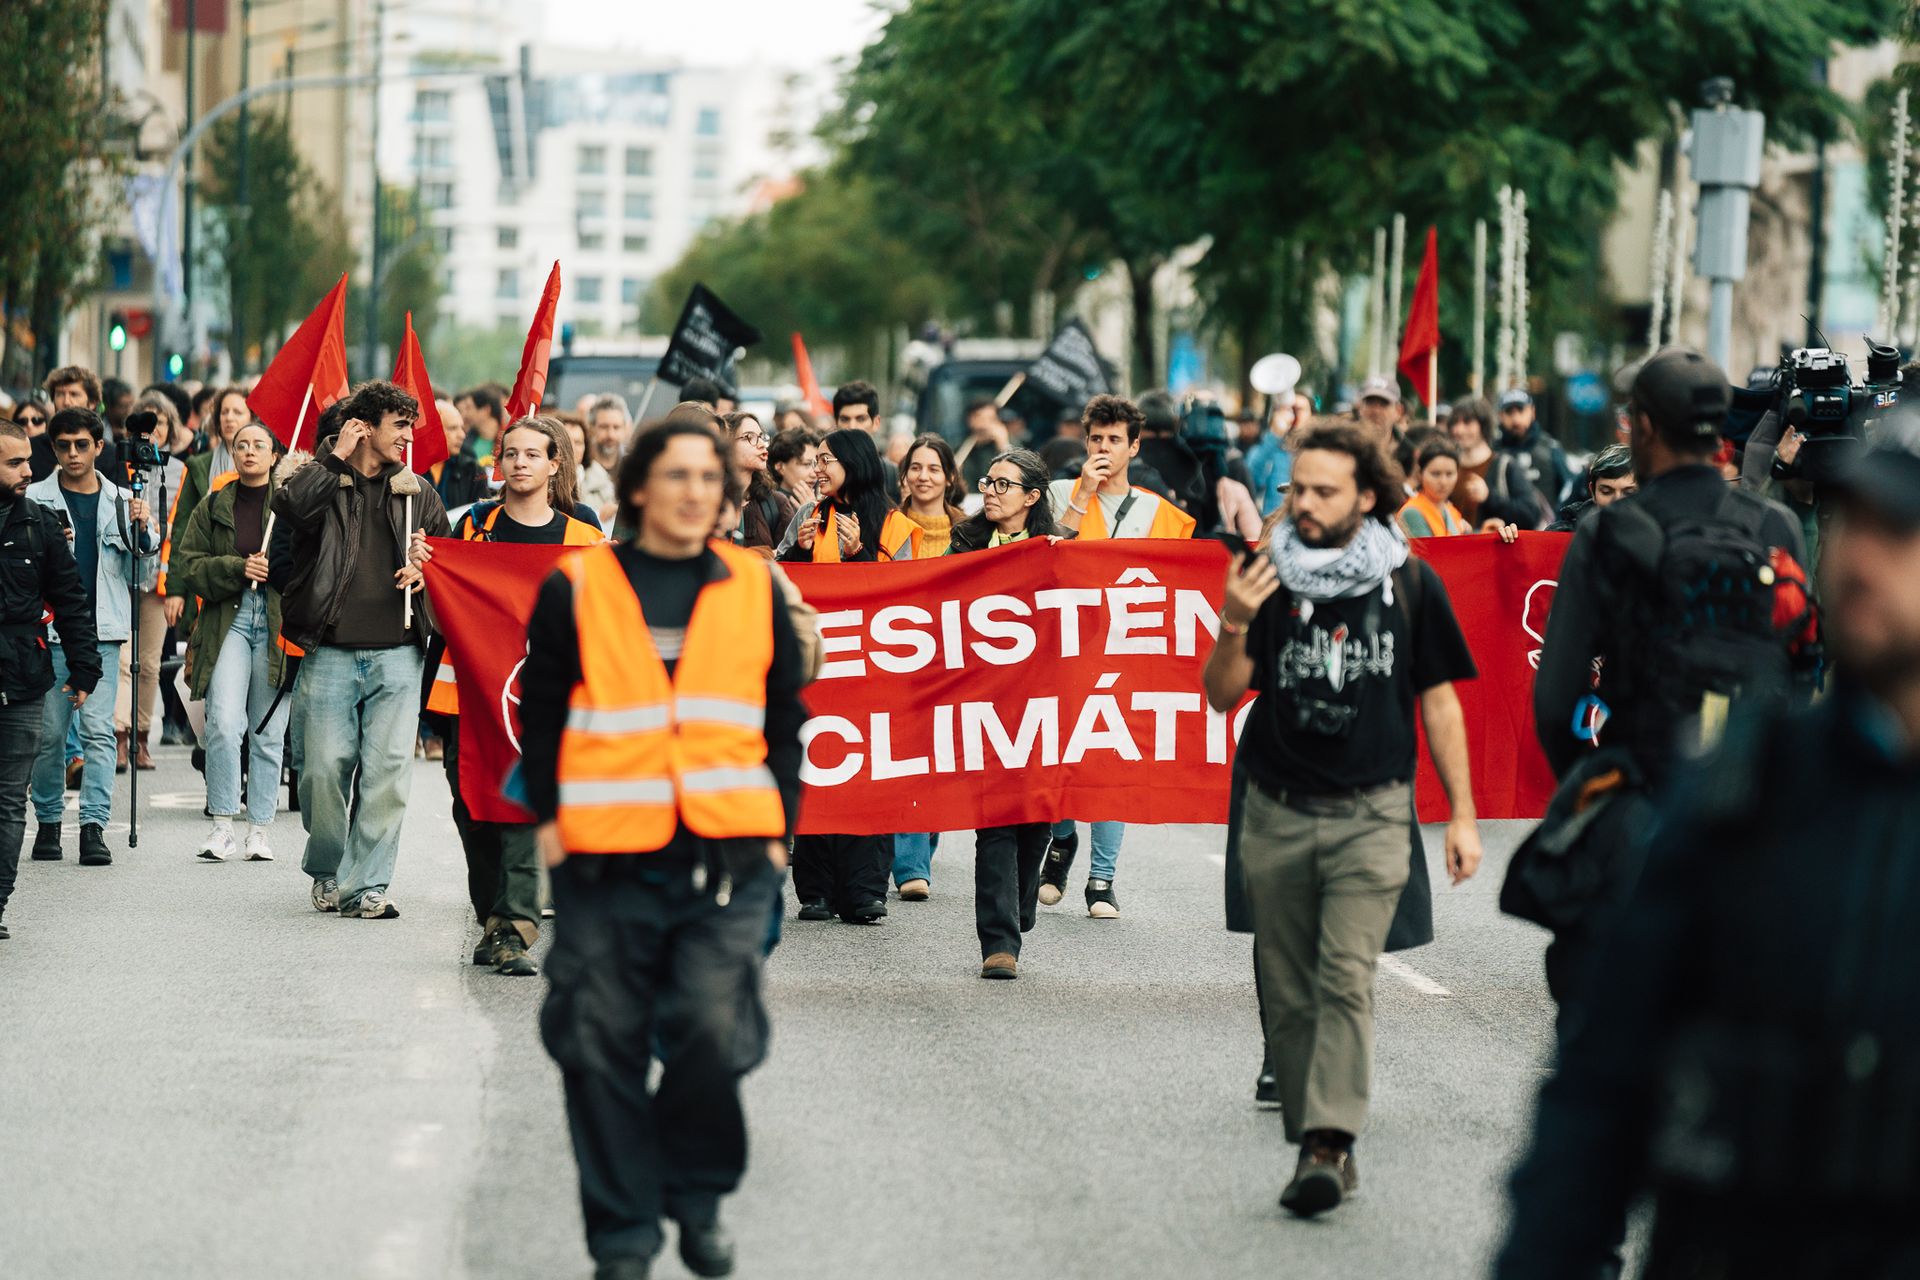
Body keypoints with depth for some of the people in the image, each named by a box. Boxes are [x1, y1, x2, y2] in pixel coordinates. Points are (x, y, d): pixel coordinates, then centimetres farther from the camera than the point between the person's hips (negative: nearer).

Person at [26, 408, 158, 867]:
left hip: (103, 631, 1)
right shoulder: (35, 499, 5)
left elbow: (146, 562, 11)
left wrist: (143, 529, -8)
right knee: (49, 732, 2)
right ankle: (48, 821, 15)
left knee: (99, 730, -7)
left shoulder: (120, 502, 11)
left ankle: (94, 826, -8)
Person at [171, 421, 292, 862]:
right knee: (224, 723, -15)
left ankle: (260, 829, 13)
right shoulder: (213, 508, 12)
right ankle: (223, 825, -5)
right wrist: (238, 569, -9)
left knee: (267, 733, 3)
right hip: (227, 620, 1)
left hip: (279, 623, 0)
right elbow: (185, 565, 5)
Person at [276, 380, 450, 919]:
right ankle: (325, 869, 20)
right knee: (326, 768, -3)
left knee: (387, 771, -5)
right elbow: (290, 506, -19)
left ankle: (366, 885, 1)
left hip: (397, 654, 2)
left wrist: (425, 568, 2)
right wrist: (338, 457, -12)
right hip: (331, 652, -2)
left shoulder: (416, 490, 14)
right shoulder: (323, 479, 3)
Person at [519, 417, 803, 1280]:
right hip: (606, 856, 0)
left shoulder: (753, 589, 10)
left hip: (729, 858, 0)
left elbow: (784, 719, 16)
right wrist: (548, 819, 4)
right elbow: (539, 715, 11)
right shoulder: (577, 590, 5)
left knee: (712, 1030, -12)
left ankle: (698, 1197, 12)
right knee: (603, 1047, 0)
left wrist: (779, 829, 9)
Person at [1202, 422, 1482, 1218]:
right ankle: (1315, 1145, 15)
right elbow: (1222, 698, 1)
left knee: (1346, 978, -16)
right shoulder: (1269, 579, 2)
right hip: (1278, 815, 2)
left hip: (1371, 815, -2)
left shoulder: (1410, 585, 1)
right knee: (1289, 994, 6)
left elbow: (1438, 702, 8)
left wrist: (1462, 815, 6)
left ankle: (1328, 1145, -22)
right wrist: (1234, 627, -18)